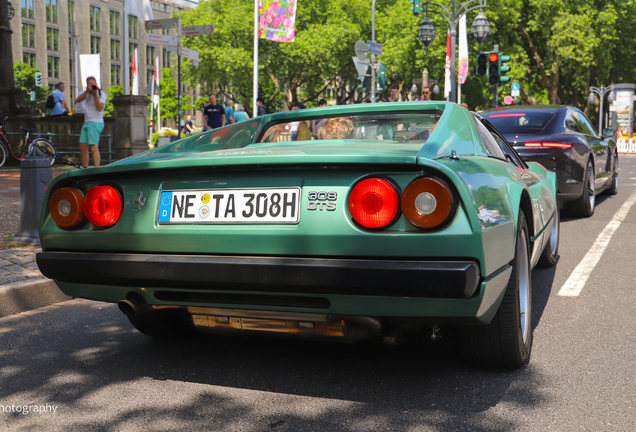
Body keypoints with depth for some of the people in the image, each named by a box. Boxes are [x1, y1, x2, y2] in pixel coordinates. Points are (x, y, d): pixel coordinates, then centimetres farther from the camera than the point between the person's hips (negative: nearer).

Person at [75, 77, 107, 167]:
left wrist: (95, 94, -16)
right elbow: (77, 100, 0)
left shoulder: (101, 94, -4)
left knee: (93, 147, -16)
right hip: (86, 122, 7)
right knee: (83, 147, 6)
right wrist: (87, 91, -9)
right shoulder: (87, 93, 15)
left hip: (96, 123, -7)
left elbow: (100, 108, -16)